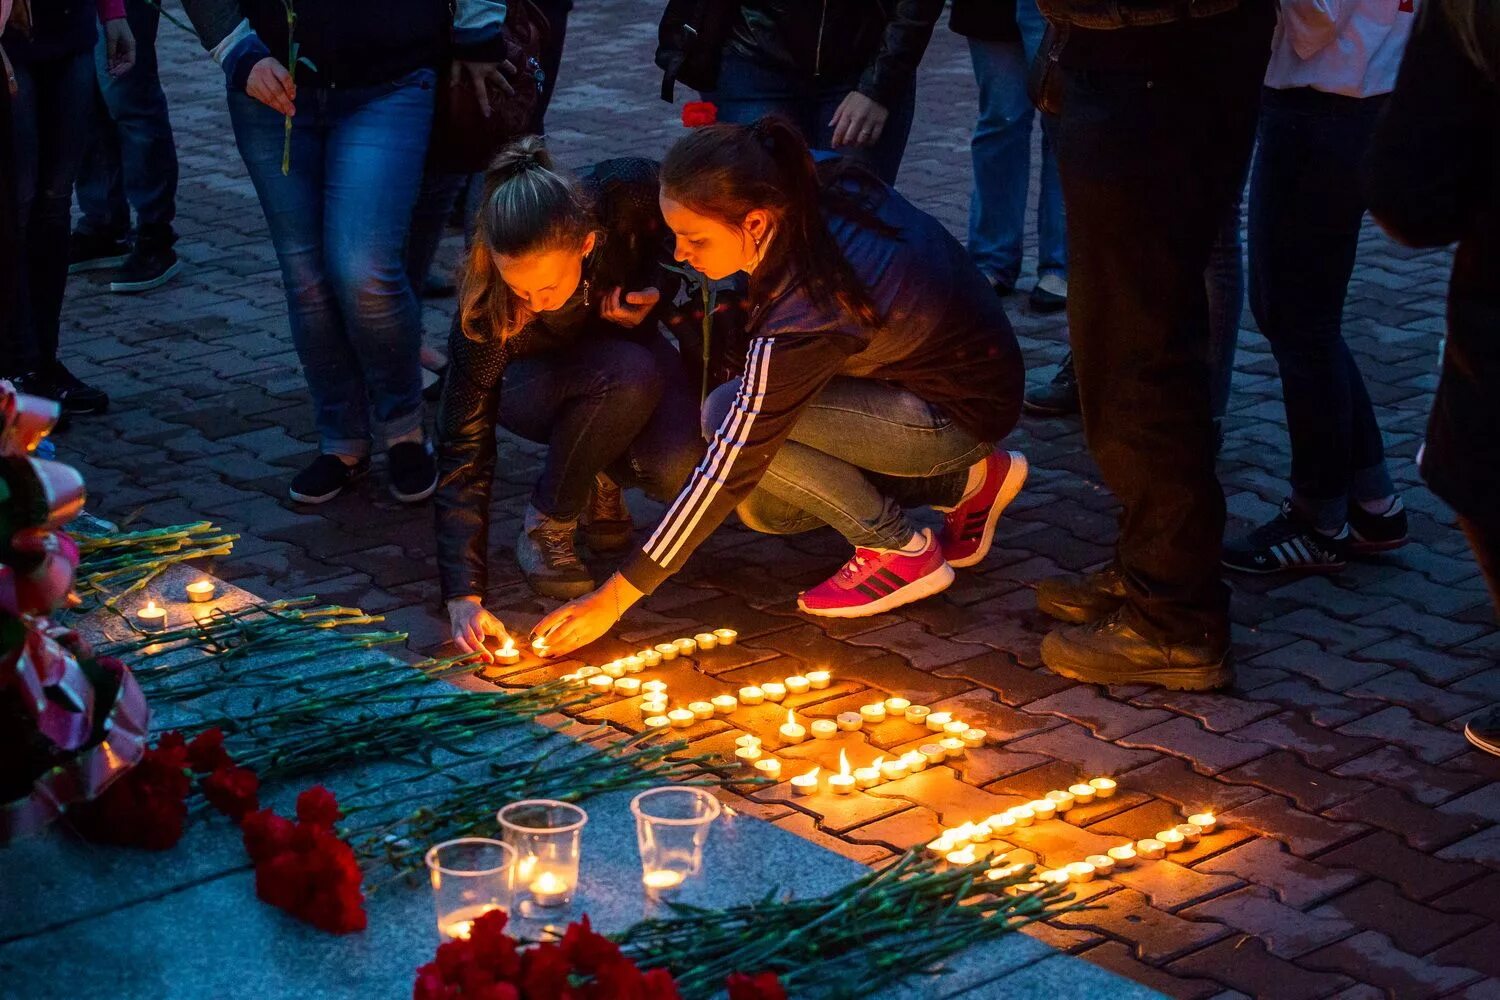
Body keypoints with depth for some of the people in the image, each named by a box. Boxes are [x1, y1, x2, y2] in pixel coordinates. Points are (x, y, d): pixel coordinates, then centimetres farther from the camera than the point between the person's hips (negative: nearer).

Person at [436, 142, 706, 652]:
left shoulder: (631, 198, -33)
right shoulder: (486, 310, -36)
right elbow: (464, 447, -32)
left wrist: (657, 290, -26)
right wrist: (464, 595, -40)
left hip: (631, 347, 2)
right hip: (531, 386, -2)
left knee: (684, 465, -30)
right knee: (628, 375, -38)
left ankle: (599, 480, 5)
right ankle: (546, 527, -16)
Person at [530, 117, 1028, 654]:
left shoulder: (802, 316, -34)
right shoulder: (826, 190, -14)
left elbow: (728, 471, -28)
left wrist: (612, 599, -21)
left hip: (961, 416, -8)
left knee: (728, 416, -21)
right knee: (764, 506, 6)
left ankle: (901, 550, -6)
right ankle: (966, 481, 13)